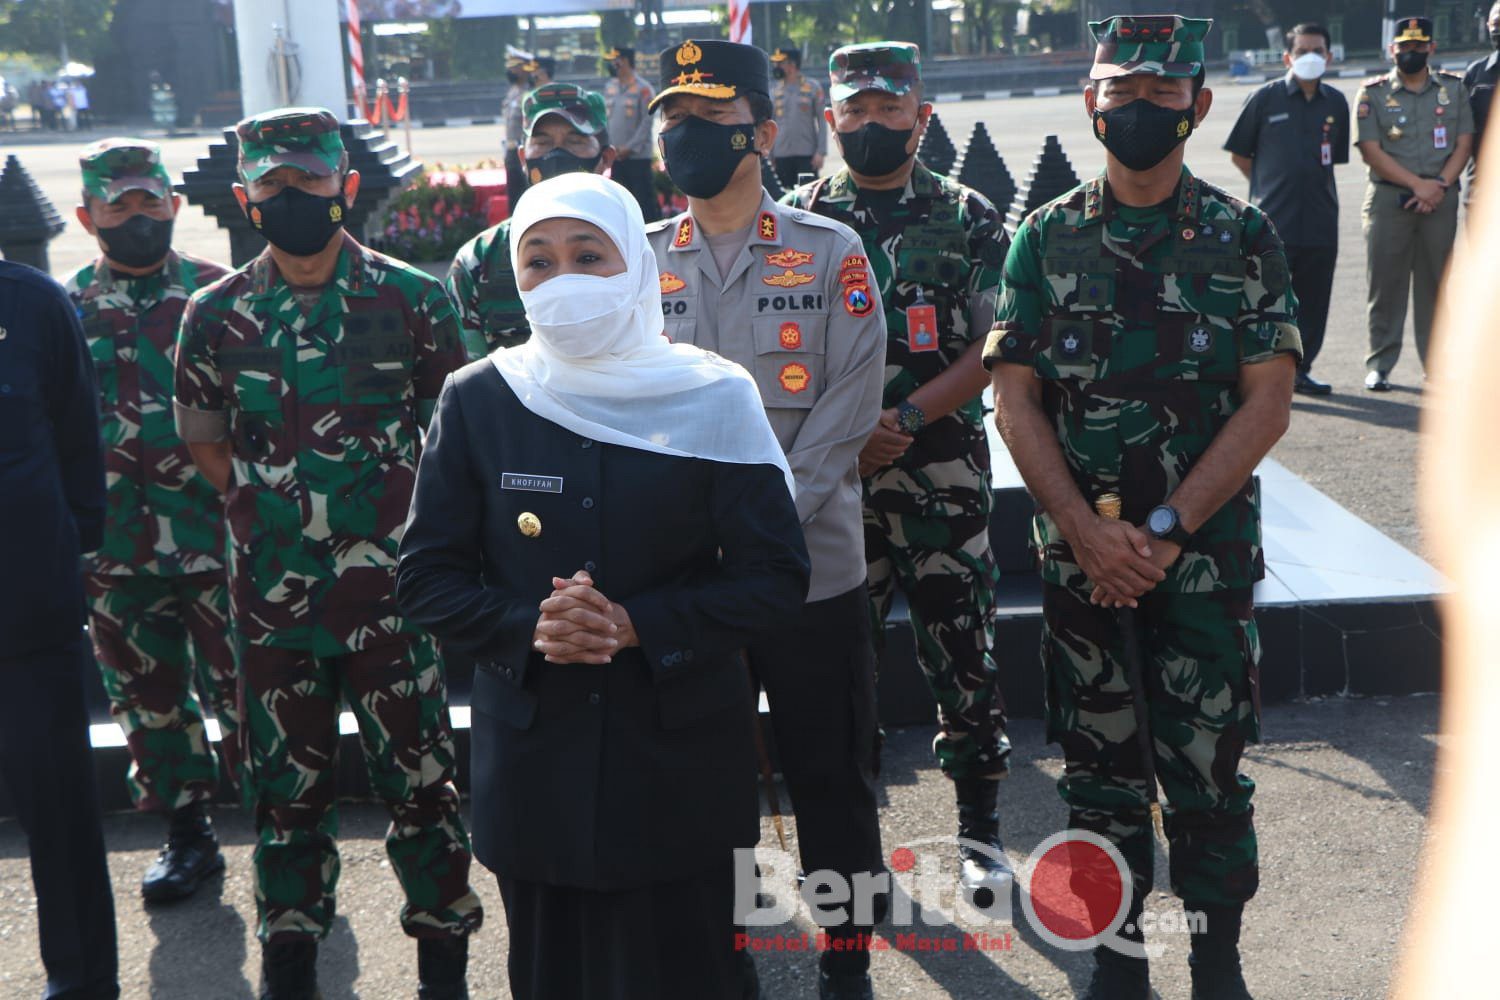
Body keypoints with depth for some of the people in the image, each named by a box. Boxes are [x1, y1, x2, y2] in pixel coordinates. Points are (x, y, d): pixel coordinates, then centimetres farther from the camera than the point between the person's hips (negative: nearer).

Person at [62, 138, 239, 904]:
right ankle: (188, 833, 29)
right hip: (118, 549, 3)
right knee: (148, 698, 13)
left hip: (220, 535, -3)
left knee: (247, 690, 2)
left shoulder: (219, 294, 0)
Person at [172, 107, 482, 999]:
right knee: (287, 787, 13)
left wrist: (410, 518, 0)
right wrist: (273, 505, 5)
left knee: (419, 778, 6)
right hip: (273, 593, 2)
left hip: (392, 585, -2)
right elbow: (204, 441, 14)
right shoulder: (217, 314, 3)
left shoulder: (413, 299, -3)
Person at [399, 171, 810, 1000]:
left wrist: (638, 624, -18)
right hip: (534, 760, 1)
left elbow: (776, 579, -4)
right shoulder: (476, 402, 0)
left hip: (681, 756, -1)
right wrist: (528, 627, -17)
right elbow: (426, 577, 2)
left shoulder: (711, 398, -4)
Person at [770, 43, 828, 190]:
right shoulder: (774, 89, 9)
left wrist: (820, 152, -9)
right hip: (782, 155, 3)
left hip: (807, 154, -3)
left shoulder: (812, 87, 1)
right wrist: (769, 154, 6)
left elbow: (822, 121, 0)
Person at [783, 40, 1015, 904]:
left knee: (963, 644, 2)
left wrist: (903, 419, -15)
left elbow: (991, 353, -3)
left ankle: (980, 823, 16)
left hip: (944, 468, -1)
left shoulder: (970, 219, 3)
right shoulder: (798, 219, 6)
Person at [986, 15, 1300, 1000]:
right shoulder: (1047, 239, 3)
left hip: (1206, 548, -1)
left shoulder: (1246, 239, -1)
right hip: (1080, 549, 2)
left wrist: (1163, 531, -13)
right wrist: (1089, 535, -12)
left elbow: (1266, 404, -6)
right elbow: (1016, 401, -1)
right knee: (1100, 762, 9)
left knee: (1208, 763, 1)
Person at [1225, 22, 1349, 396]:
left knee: (1313, 299, 8)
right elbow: (1239, 154, 5)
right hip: (1273, 222, -4)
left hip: (1320, 221, 4)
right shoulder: (1266, 98, -2)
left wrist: (1308, 184, 11)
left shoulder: (1336, 102, 9)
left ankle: (1300, 369, 20)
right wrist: (1270, 186, 7)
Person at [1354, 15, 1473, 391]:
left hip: (1441, 200, 2)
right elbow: (1371, 151, -6)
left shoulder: (1454, 88, 10)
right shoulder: (1373, 93, 2)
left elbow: (1464, 144, 5)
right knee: (1385, 283, -1)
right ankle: (1379, 366, 5)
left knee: (1437, 283, 4)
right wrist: (1417, 184, -13)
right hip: (1387, 199, -2)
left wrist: (1439, 186, -10)